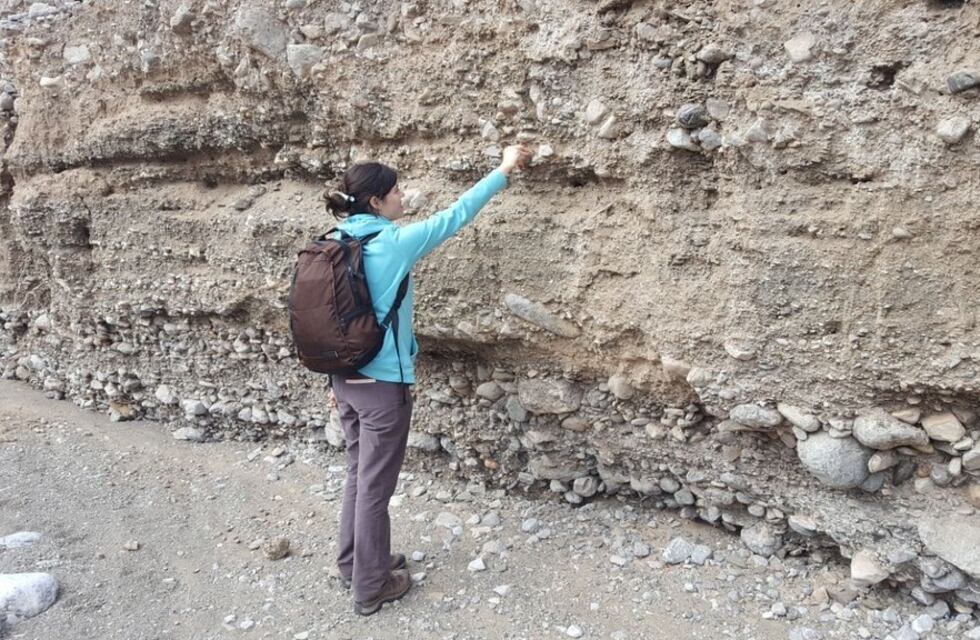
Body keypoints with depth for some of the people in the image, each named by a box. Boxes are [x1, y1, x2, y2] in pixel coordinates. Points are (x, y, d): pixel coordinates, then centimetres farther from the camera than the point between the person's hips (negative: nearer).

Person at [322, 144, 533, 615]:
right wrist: (504, 170, 3)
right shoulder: (393, 242, -17)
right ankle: (371, 587, 22)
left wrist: (339, 379, 19)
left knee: (360, 477, 22)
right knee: (375, 487, 6)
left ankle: (354, 562, 38)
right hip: (382, 386, -8)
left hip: (347, 380, 8)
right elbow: (454, 216, -8)